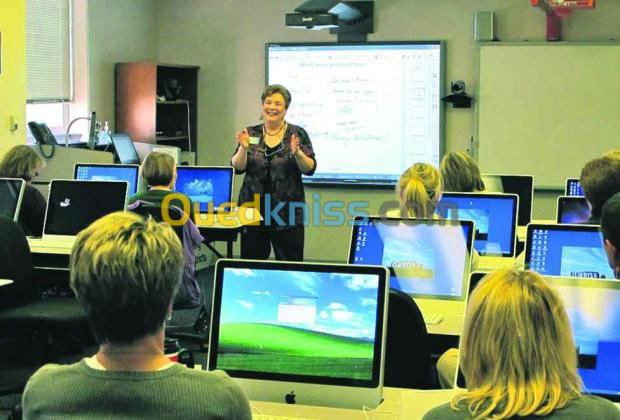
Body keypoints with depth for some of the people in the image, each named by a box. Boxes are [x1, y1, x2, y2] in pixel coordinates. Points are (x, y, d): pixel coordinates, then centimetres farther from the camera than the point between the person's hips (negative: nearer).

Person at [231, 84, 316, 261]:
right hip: (254, 208, 2)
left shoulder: (298, 134, 2)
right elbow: (237, 167, 2)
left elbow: (310, 169, -4)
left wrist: (297, 153, -22)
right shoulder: (251, 133, 7)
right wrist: (244, 148, -15)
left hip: (287, 211, -2)